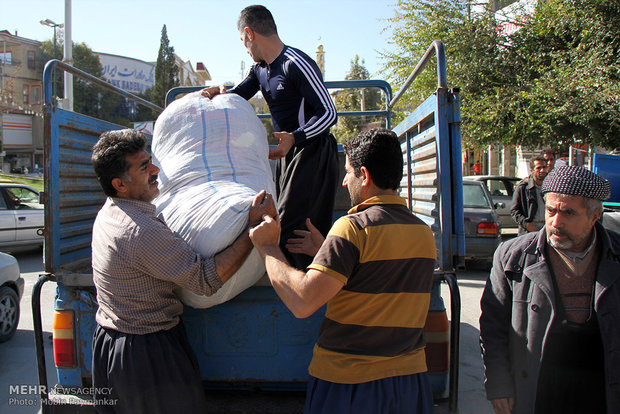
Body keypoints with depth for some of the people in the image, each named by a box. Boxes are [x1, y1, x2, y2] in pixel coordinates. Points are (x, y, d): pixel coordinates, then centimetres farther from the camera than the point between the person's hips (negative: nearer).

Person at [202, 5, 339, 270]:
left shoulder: (296, 64, -17)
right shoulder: (260, 70, 12)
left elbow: (329, 113, -19)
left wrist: (294, 138, -33)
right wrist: (219, 94, -3)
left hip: (314, 151, -9)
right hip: (287, 151, 9)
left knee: (289, 228, -17)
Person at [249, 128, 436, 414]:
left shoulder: (354, 226, -17)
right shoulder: (424, 233, 5)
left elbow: (302, 302, -24)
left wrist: (268, 247, -10)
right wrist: (324, 250, 18)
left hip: (349, 383, -6)